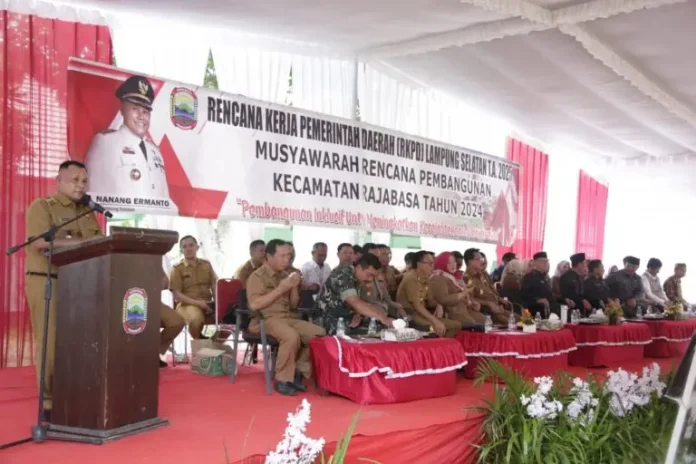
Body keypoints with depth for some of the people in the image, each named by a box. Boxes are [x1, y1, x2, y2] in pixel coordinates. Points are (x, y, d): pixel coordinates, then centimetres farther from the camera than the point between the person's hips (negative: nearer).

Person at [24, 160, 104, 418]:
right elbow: (41, 242, -15)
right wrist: (83, 242, -21)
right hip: (47, 283, -6)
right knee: (50, 342, -6)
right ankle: (49, 402, 1)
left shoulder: (88, 212, 19)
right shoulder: (41, 207, 0)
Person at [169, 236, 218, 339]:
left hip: (207, 303, 4)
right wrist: (196, 302, -17)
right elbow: (177, 294, -4)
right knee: (196, 318, -39)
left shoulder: (206, 265, 16)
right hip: (187, 304, -4)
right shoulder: (178, 269, 4)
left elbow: (214, 286, 12)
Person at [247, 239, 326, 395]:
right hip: (265, 319, -7)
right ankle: (282, 380, -18)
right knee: (292, 336, -35)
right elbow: (254, 304, -20)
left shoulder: (284, 275, 16)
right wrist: (280, 289, -18)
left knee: (319, 333, -10)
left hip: (287, 317, 7)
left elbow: (294, 304, 20)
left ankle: (298, 371, 0)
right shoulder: (257, 276, -6)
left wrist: (294, 287, 0)